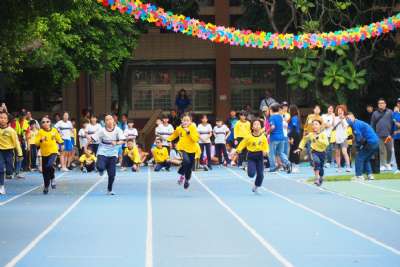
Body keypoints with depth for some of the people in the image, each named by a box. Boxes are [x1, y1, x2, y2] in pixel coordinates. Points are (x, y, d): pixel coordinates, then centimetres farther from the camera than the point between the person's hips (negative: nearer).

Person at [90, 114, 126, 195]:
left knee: (112, 174, 0)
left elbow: (122, 141, -13)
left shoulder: (118, 130, -5)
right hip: (102, 153, -1)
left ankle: (109, 190, 22)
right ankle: (102, 170, 15)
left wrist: (116, 143, -32)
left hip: (113, 154, 1)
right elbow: (93, 138, -5)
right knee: (100, 167, -25)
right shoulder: (102, 131, -6)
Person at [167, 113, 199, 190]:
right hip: (183, 148, 0)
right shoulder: (179, 128, -4)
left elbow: (196, 139, -23)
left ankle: (187, 180, 33)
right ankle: (182, 174, -4)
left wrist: (189, 132, -29)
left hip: (192, 149, 0)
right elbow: (174, 135, 18)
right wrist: (168, 139, 12)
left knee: (190, 166, 10)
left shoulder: (193, 128, -12)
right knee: (186, 161, -28)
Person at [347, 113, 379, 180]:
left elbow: (359, 137, -12)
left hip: (370, 143, -9)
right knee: (366, 159, 22)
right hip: (376, 142, 9)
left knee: (359, 158, -1)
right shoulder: (360, 123, 22)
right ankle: (369, 174, 17)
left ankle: (359, 176, -3)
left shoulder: (355, 124, -7)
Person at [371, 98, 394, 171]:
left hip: (388, 135, -1)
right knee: (381, 151, 0)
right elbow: (372, 125, 10)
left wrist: (392, 133, -5)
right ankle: (383, 165, 4)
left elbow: (393, 123, 1)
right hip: (379, 135, 1)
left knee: (389, 150, 2)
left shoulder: (390, 112, 4)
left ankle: (388, 164, 16)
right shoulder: (375, 113, 9)